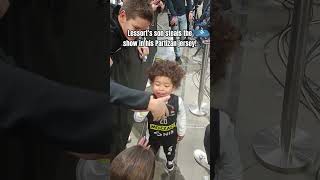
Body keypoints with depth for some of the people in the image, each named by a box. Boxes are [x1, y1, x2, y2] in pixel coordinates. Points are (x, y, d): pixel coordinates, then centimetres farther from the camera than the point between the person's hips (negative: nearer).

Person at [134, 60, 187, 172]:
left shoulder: (177, 101, -28)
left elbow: (181, 117, -8)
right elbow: (137, 119, -25)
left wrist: (181, 132, 5)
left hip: (171, 136, 1)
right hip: (153, 136, -1)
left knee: (170, 152, 32)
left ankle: (170, 161, 65)